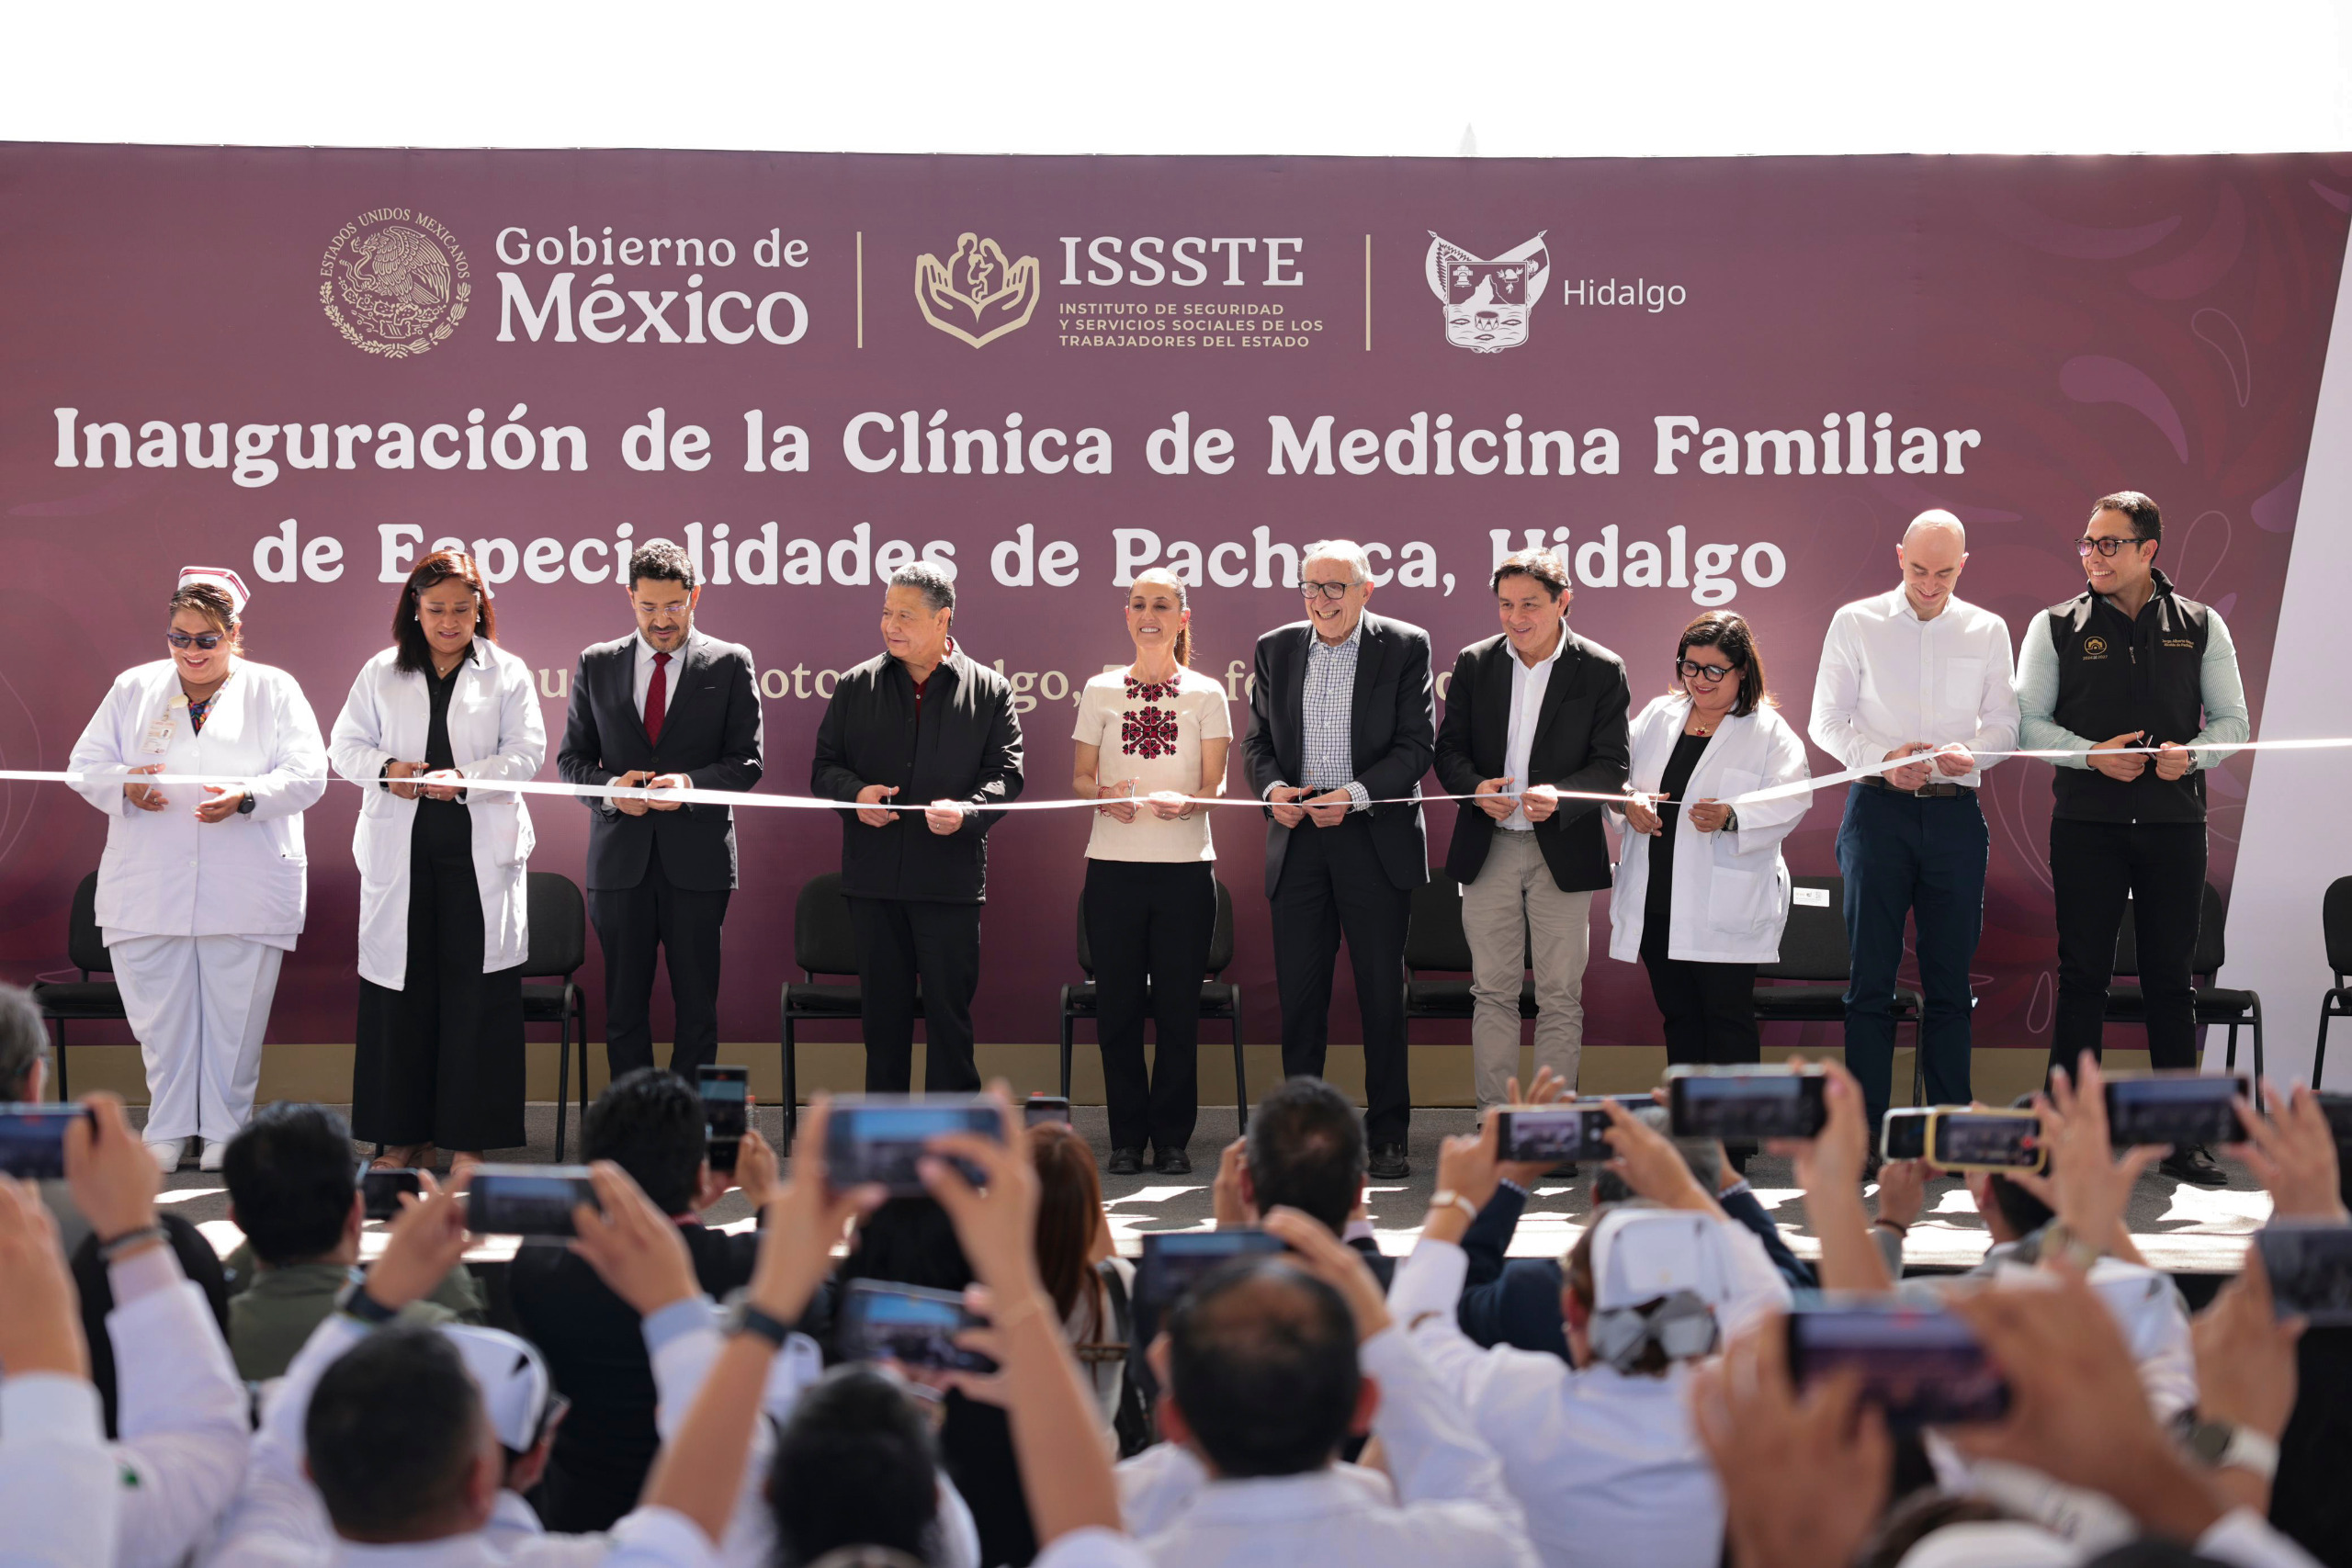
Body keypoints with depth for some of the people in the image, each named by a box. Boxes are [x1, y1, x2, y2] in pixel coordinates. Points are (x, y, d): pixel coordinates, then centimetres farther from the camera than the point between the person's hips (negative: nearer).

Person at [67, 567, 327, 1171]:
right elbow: (85, 765, 9)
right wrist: (126, 787, -13)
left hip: (246, 888, -2)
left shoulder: (275, 691, 6)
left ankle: (225, 1129, 14)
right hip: (148, 887, 2)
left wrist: (247, 798, -21)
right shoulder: (133, 689, 13)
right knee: (159, 1010, 4)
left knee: (234, 1013, 2)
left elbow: (307, 775, -3)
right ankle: (168, 1130, 15)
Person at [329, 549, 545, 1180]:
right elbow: (346, 746, 9)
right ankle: (403, 1136, 11)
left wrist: (464, 780, -17)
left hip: (481, 854, -2)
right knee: (399, 991, 3)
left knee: (476, 992, -3)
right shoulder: (380, 673, 12)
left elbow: (525, 753, -1)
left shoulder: (508, 674, 7)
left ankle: (469, 1139, 3)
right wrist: (386, 770, -12)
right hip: (399, 852, 2)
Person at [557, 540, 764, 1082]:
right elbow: (571, 757, 11)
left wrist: (690, 784, -17)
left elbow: (746, 762, 1)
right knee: (623, 1007, 6)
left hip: (697, 858, -2)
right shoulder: (597, 664, 9)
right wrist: (608, 788, -10)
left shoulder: (729, 663, 3)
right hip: (620, 857, 2)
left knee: (696, 1007, 2)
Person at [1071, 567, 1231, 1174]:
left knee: (1178, 1006, -1)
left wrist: (1183, 802, -20)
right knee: (1118, 1005, 0)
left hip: (1186, 866, -1)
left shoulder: (1206, 694, 6)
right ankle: (1127, 1136, 10)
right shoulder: (1100, 691, 9)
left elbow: (1213, 786, 3)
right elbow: (1082, 776, 11)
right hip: (1113, 865, 1)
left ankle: (1172, 1136, 9)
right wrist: (1104, 796, -12)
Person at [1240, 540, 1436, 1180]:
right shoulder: (1276, 649, 10)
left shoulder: (1405, 647, -1)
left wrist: (1354, 795, -16)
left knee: (1382, 994, 1)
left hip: (1375, 838, -3)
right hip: (1297, 841, 3)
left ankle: (1388, 1138, 8)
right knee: (1298, 994, 4)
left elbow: (1418, 745, -5)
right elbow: (1258, 739, 13)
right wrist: (1272, 787, -8)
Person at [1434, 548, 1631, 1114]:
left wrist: (1560, 796, -24)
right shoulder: (1474, 663, 5)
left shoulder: (1602, 671, -3)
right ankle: (1493, 1116, 12)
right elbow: (1449, 749, 7)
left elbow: (1611, 766, -5)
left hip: (1563, 851, -2)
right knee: (1492, 992, 6)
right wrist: (1475, 787, -14)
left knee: (1560, 998, 3)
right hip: (1488, 850, 2)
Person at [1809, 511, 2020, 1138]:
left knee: (1950, 977, 3)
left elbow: (2004, 723, 9)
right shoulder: (1855, 623, 5)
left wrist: (1970, 752, -13)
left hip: (1956, 812, 2)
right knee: (1871, 974, -3)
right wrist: (1881, 758, -14)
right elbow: (1826, 721, 3)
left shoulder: (1987, 630, 10)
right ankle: (1865, 1128, -1)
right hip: (1878, 806, -1)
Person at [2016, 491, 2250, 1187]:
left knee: (2171, 974, 4)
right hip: (2086, 821, -1)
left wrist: (2190, 753, -12)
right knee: (2082, 973, -1)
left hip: (2174, 819, 1)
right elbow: (2027, 722, 3)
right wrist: (2092, 755, -13)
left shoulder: (2200, 626, 7)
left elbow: (2232, 719, 8)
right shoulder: (2056, 627, 5)